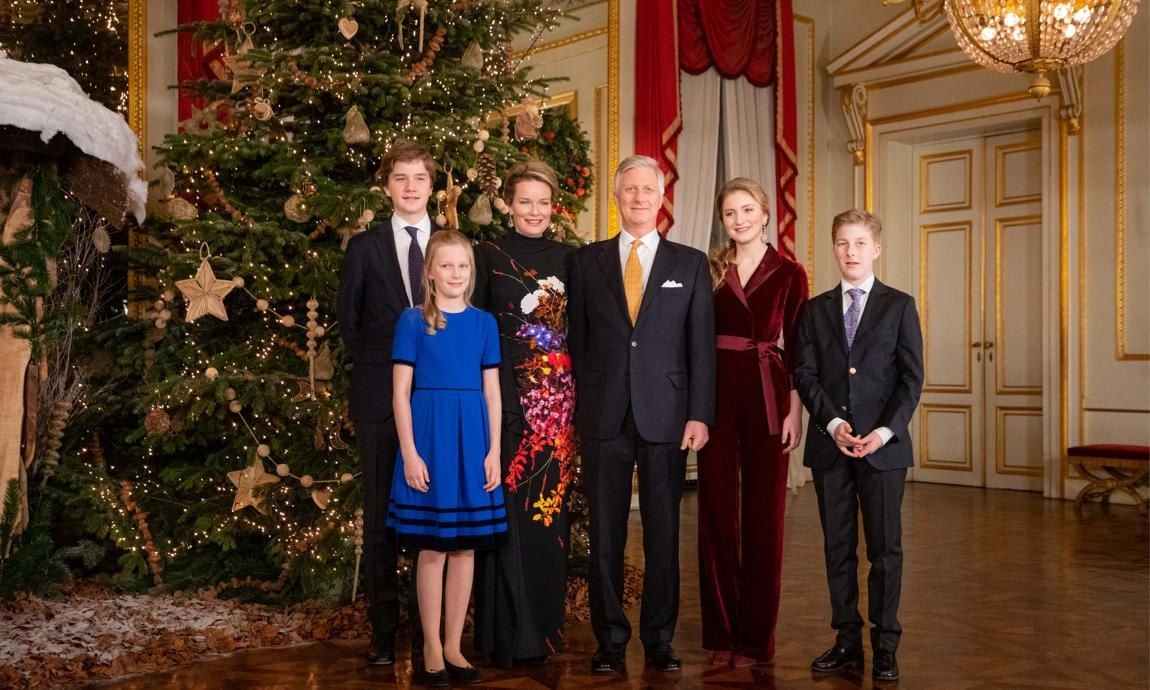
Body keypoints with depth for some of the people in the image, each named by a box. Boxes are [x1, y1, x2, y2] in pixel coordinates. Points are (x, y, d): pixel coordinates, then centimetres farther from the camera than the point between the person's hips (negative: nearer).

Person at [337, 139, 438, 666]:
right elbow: (348, 320, 9)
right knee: (381, 516, 4)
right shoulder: (364, 247, 6)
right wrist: (376, 366, 3)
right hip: (381, 396, 0)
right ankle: (384, 630, 12)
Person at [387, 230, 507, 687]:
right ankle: (431, 649, 13)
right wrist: (410, 452, -10)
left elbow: (492, 392, 9)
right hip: (429, 432, -3)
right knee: (432, 546, 2)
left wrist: (494, 451, 2)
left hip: (472, 437, 3)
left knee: (465, 545, 7)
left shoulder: (484, 323, 8)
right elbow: (401, 393, -2)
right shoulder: (413, 321, -1)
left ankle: (454, 645, 19)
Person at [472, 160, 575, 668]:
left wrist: (578, 398, 4)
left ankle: (547, 626, 18)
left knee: (551, 510, 6)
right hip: (506, 398, -3)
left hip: (558, 402, 3)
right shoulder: (488, 257, 2)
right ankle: (507, 634, 6)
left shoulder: (568, 260, 11)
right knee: (507, 512, -3)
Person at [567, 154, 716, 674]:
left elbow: (701, 345, 3)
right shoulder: (586, 261, 8)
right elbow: (576, 338, 8)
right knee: (605, 535, 5)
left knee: (663, 534, 6)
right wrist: (579, 405, 2)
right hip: (603, 416, 0)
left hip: (665, 416, 0)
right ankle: (610, 639, 17)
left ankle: (659, 639, 18)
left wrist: (699, 415, -4)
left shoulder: (690, 263, 7)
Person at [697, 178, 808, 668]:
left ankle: (756, 635, 13)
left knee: (762, 512, 3)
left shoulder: (789, 273, 3)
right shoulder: (710, 271, 8)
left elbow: (796, 347, 0)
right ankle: (720, 630, 16)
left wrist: (795, 411, -7)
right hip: (715, 392, 2)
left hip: (766, 394, -2)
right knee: (717, 509, 5)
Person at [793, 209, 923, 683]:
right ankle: (847, 641, 15)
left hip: (883, 444, -2)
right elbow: (805, 374, 4)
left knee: (885, 548, 2)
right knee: (838, 548, 7)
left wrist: (886, 430, -13)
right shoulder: (815, 309, 10)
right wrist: (833, 424, -11)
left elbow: (911, 377, -1)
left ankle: (885, 646, 11)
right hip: (829, 444, 2)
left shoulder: (899, 306, 4)